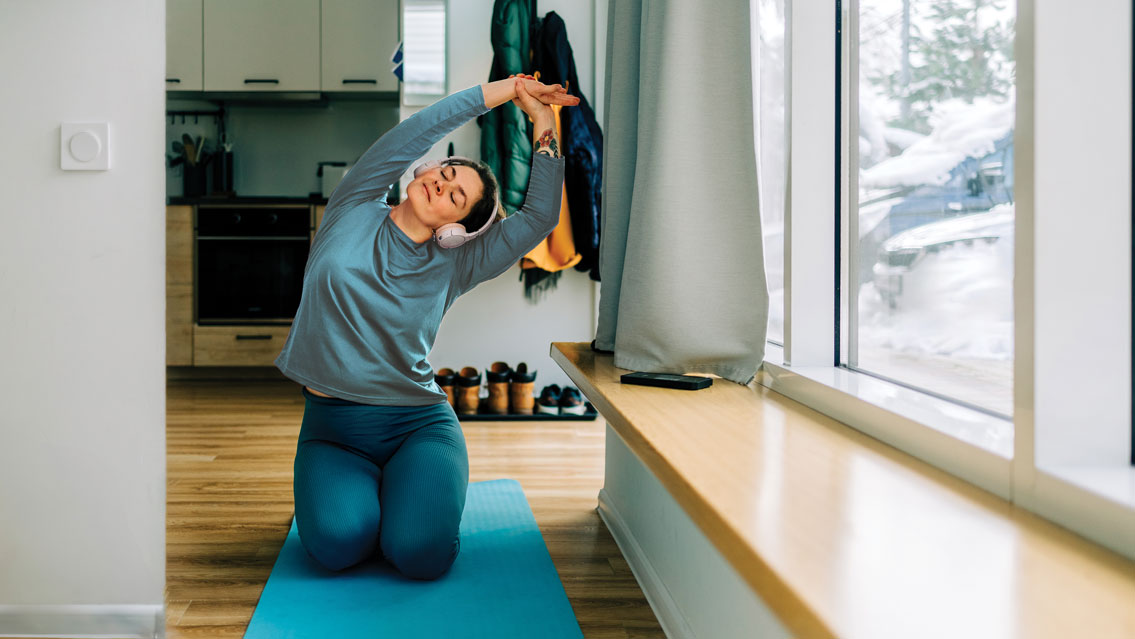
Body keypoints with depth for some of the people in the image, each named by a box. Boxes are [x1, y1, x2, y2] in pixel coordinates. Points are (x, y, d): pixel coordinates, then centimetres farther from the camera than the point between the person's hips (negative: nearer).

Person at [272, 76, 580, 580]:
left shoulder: (451, 266, 2)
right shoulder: (353, 213, 2)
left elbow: (540, 217, -4)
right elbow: (417, 132, -7)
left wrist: (545, 136, -7)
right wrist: (509, 88, -3)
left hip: (418, 425, 0)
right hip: (332, 430, 0)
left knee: (421, 553, -25)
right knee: (338, 543, -27)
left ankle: (402, 496, 13)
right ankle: (360, 495, 11)